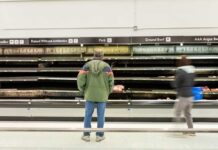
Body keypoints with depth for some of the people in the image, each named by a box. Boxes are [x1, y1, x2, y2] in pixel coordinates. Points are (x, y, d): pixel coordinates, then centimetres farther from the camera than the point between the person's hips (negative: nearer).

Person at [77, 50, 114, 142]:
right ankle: (99, 135, 15)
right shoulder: (106, 66, -4)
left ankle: (86, 135, 15)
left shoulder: (87, 65, -3)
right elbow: (111, 82, -6)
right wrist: (108, 92, 11)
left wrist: (83, 91, 8)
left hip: (90, 95, 1)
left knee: (88, 115, 11)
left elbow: (80, 80, -9)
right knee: (100, 115, 9)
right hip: (102, 95, 0)